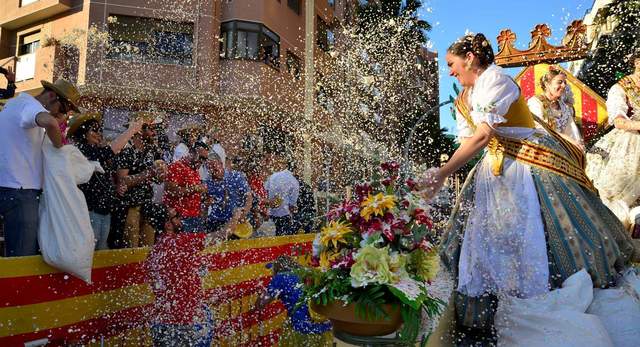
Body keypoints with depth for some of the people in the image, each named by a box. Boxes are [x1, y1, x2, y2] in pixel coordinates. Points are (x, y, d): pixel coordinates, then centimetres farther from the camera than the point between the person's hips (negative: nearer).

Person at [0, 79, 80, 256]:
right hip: (19, 190, -10)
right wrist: (58, 145, -17)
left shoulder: (18, 102, 21)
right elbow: (49, 122, -34)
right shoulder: (29, 103, -10)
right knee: (23, 260, -9)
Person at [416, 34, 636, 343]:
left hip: (531, 163, -8)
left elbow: (483, 135, -29)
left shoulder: (495, 79, -18)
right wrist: (440, 171, -9)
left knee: (539, 231, -1)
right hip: (496, 166, 8)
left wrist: (442, 175, -32)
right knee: (486, 234, 7)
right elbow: (466, 142, 6)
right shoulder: (464, 99, 8)